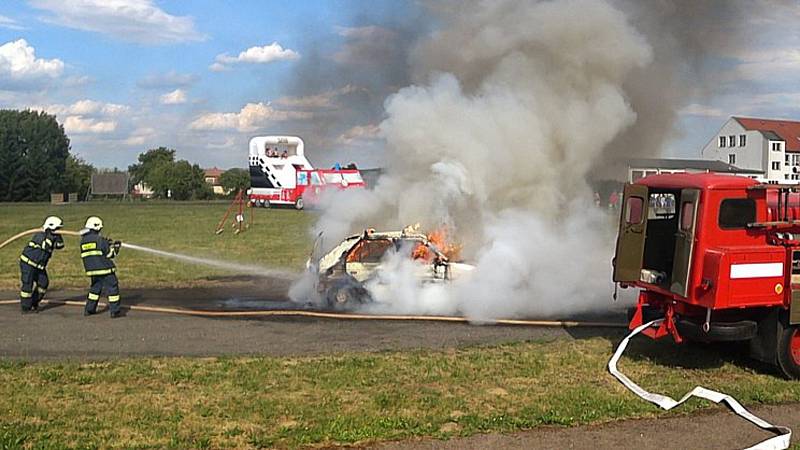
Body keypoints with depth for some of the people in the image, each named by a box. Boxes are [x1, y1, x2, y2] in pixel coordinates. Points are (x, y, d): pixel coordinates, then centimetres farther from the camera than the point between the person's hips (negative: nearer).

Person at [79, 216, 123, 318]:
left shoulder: (83, 241, 8)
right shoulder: (100, 239, -12)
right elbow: (110, 254, -8)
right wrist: (115, 247, 11)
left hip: (92, 270, 7)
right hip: (105, 269, -7)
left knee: (95, 288, 22)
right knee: (112, 288, 0)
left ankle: (89, 309, 23)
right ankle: (115, 311, -2)